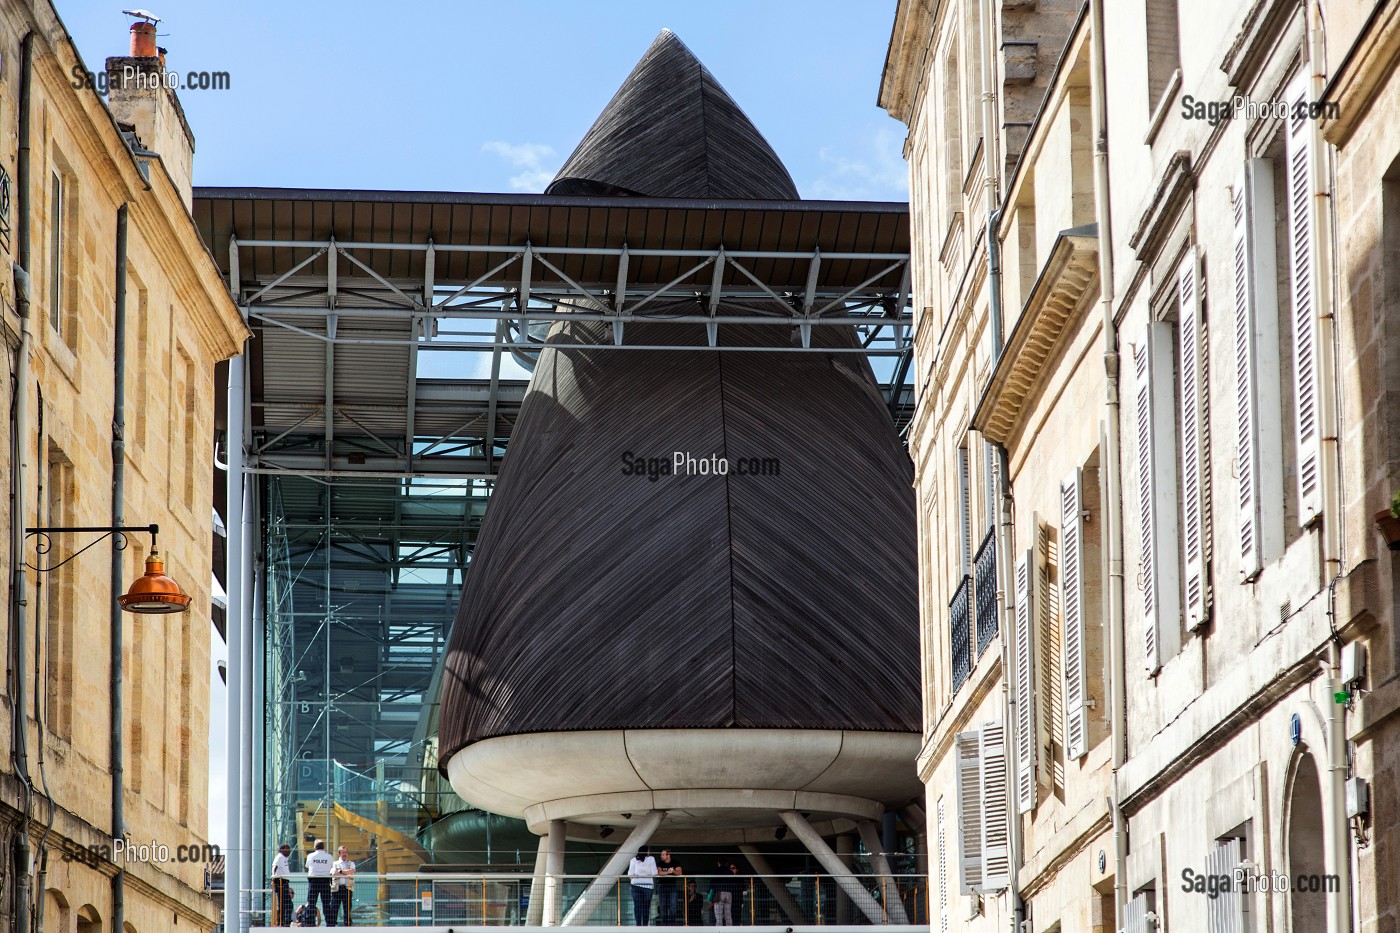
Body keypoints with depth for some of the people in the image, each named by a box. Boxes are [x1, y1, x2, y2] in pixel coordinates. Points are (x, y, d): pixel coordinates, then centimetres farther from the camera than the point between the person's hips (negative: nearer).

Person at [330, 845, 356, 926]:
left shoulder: (351, 864, 17)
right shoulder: (335, 864, 14)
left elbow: (352, 871, -4)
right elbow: (334, 874, -5)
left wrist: (340, 871, -4)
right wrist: (346, 873, -5)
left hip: (347, 888, 1)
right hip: (337, 888, -1)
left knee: (347, 910, 0)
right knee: (333, 909, -6)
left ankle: (347, 926, 1)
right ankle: (330, 927, -7)